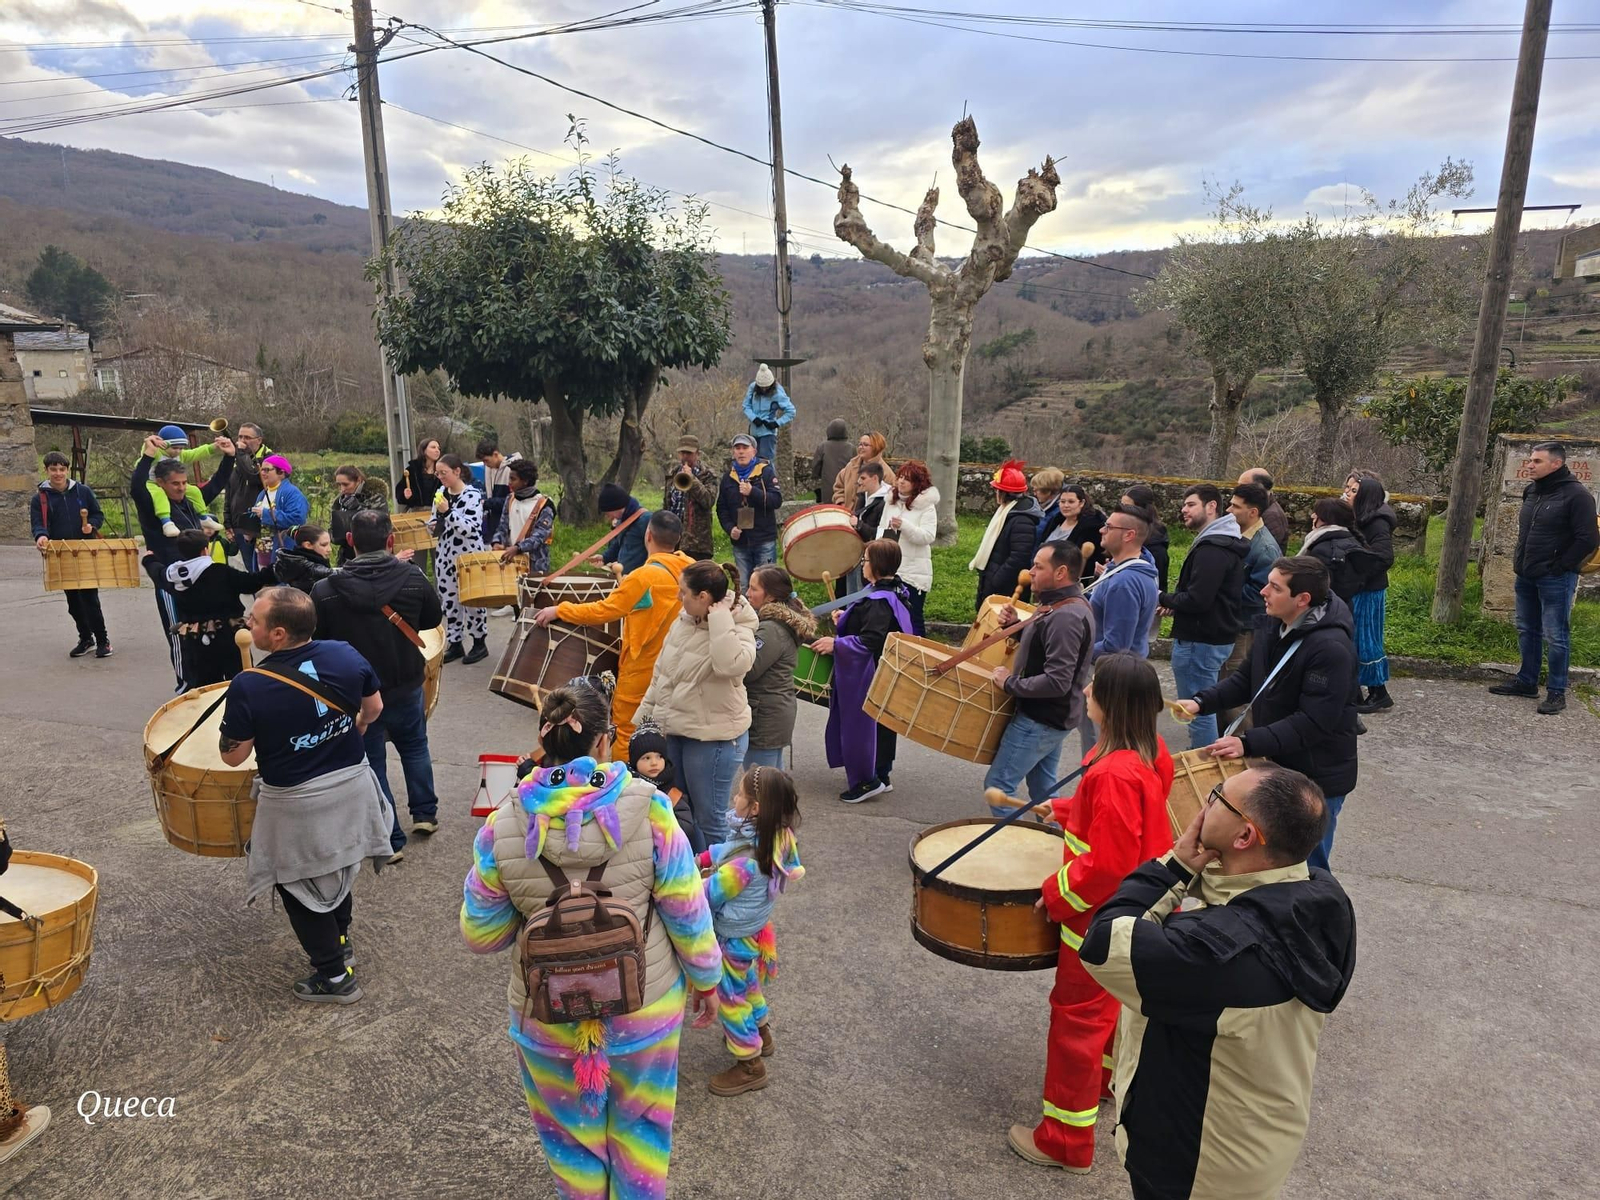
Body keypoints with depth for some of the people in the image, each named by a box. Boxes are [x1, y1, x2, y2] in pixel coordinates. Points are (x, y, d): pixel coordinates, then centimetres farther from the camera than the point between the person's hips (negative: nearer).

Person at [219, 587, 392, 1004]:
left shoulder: (249, 687, -25)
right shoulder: (346, 655, -13)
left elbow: (233, 755, -14)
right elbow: (374, 708, 3)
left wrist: (235, 719, 5)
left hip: (297, 807, -5)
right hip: (352, 787, 5)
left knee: (298, 886, 16)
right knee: (335, 866, 28)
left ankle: (334, 976, 26)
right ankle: (339, 939, 47)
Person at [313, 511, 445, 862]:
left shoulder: (325, 591, -17)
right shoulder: (414, 579, -14)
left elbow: (314, 639, -6)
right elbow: (434, 618, 3)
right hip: (406, 685, 2)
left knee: (372, 762, 12)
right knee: (415, 747, 27)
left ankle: (391, 841, 20)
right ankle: (425, 813, 35)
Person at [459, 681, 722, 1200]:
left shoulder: (501, 828, -19)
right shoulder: (648, 810, -22)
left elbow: (480, 936, -7)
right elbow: (688, 913, -13)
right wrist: (706, 976, 5)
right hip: (646, 1004, 0)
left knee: (571, 1128, 28)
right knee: (640, 1121, 28)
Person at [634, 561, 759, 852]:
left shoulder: (738, 628, -17)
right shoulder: (684, 621, 2)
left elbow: (732, 665, -40)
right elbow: (661, 673, 12)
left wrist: (719, 618, -31)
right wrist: (644, 716, 14)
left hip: (714, 738, -8)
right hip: (672, 730, 8)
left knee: (709, 818, 3)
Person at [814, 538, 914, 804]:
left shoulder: (879, 601, -25)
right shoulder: (892, 591, 6)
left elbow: (870, 641, -32)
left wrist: (836, 643, -27)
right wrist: (846, 617, 10)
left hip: (868, 677, -10)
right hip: (885, 674, 10)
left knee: (861, 723, 1)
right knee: (881, 724, 18)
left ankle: (867, 780, 11)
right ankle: (881, 776, 30)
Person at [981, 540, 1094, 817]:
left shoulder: (1066, 617, -26)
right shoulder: (1064, 604, 7)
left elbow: (1057, 682, -30)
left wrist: (1009, 683, -19)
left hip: (1041, 720, -10)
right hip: (1048, 716, 10)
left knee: (997, 788, -2)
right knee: (1043, 788, 20)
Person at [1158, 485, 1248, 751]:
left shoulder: (1211, 549, -20)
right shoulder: (1224, 543, 14)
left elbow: (1196, 600, -26)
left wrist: (1164, 599, -8)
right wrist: (1175, 604, 4)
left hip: (1200, 641, -11)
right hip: (1218, 636, 11)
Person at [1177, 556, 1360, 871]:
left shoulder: (1331, 648, -26)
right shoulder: (1273, 625, 0)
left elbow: (1313, 723, -29)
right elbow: (1247, 679, 10)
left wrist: (1249, 743, -34)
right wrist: (1201, 702, -5)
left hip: (1316, 778, -8)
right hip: (1276, 765, 8)